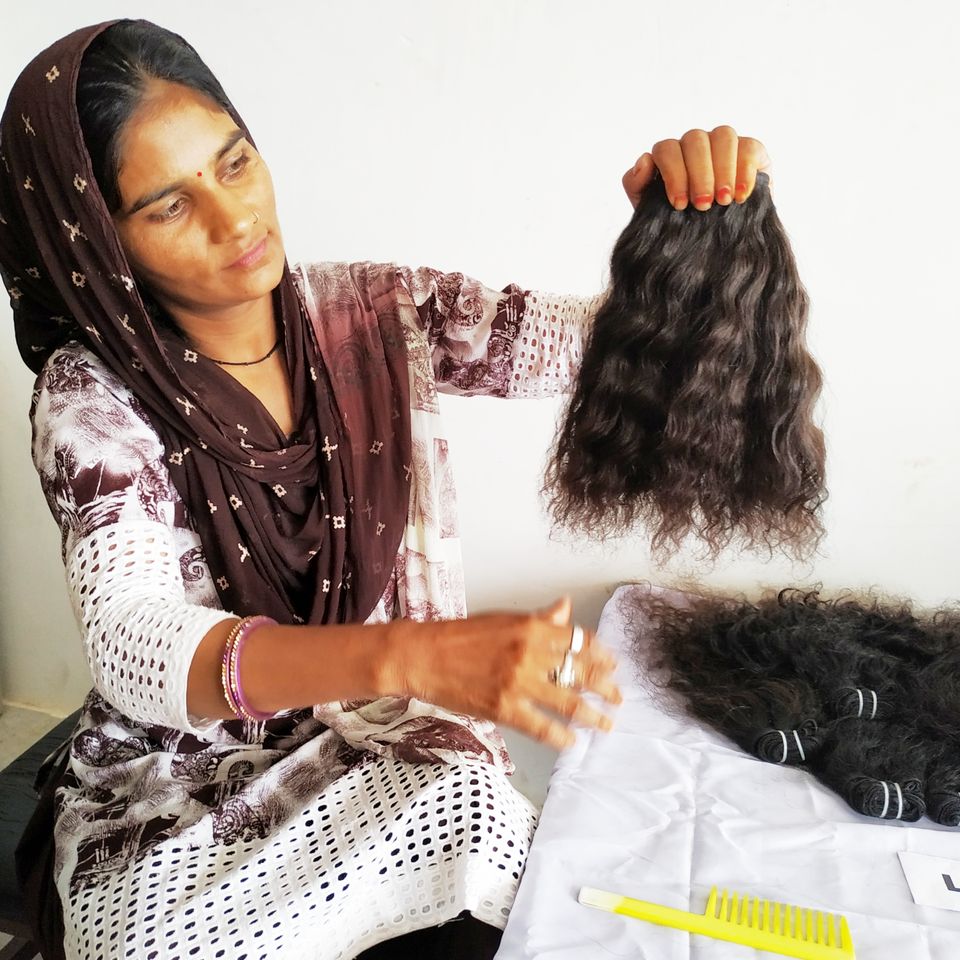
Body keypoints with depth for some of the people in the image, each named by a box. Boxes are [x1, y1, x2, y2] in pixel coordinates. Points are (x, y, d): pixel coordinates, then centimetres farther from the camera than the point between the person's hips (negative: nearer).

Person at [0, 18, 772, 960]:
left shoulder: (381, 315, -6)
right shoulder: (92, 395, -13)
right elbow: (131, 638, -28)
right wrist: (414, 655, -45)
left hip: (400, 747, 2)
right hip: (181, 789, 0)